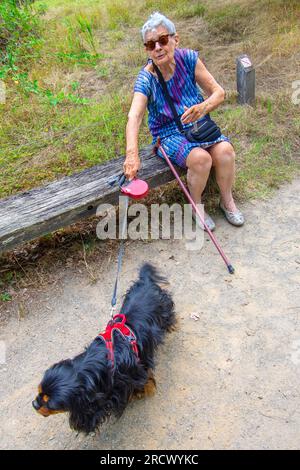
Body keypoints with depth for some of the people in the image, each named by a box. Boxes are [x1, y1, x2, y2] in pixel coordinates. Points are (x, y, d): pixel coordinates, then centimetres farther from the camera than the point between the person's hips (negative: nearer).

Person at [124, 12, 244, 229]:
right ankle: (196, 206, -2)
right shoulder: (146, 78, -17)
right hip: (169, 134, -3)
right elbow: (134, 117, -34)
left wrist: (204, 107, -31)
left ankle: (227, 201, 2)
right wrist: (132, 154, -52)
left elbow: (219, 93, -7)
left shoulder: (188, 58, -9)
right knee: (200, 158, -31)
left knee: (225, 151, -24)